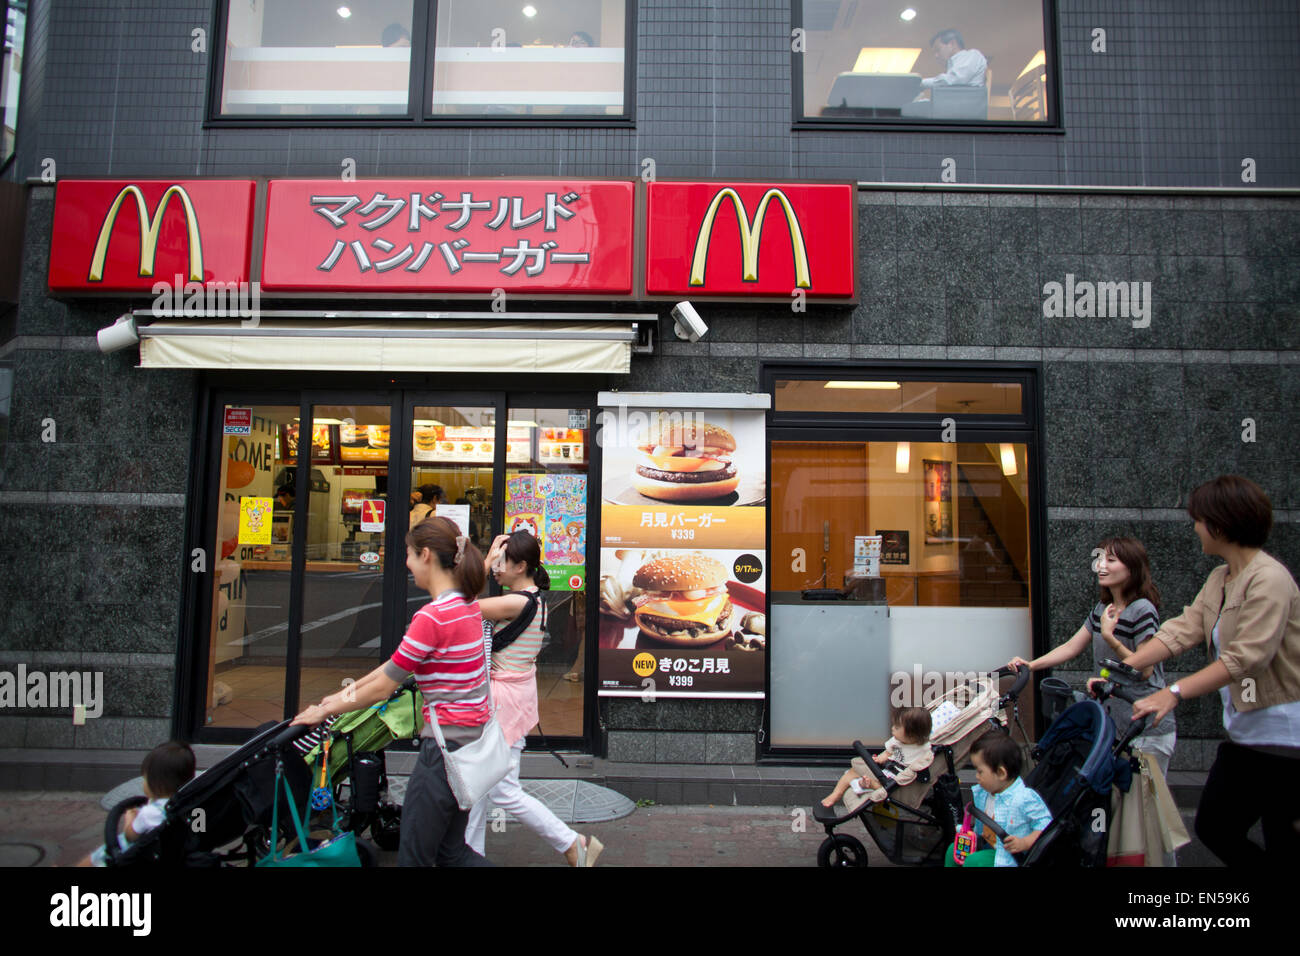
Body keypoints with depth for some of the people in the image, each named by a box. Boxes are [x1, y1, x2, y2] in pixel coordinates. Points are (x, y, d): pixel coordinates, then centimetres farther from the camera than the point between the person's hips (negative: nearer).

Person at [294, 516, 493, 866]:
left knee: (414, 854, 7)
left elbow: (384, 687, -13)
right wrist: (349, 691, 17)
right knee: (451, 851, 20)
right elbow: (400, 661, 14)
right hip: (474, 735, 9)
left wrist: (325, 710, 0)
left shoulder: (433, 616, -21)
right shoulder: (467, 604, 7)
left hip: (446, 743, -9)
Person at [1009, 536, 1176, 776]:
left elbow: (1145, 670, -17)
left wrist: (1109, 637, -26)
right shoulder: (1102, 609, 9)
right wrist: (1031, 664, -1)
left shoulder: (1143, 610, -15)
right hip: (1115, 724, 7)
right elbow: (1071, 647, 9)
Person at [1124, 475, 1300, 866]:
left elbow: (1246, 656, -28)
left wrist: (1174, 692, -34)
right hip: (1243, 731, 9)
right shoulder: (1219, 580, 10)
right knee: (1212, 827, 13)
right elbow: (1182, 629, 1)